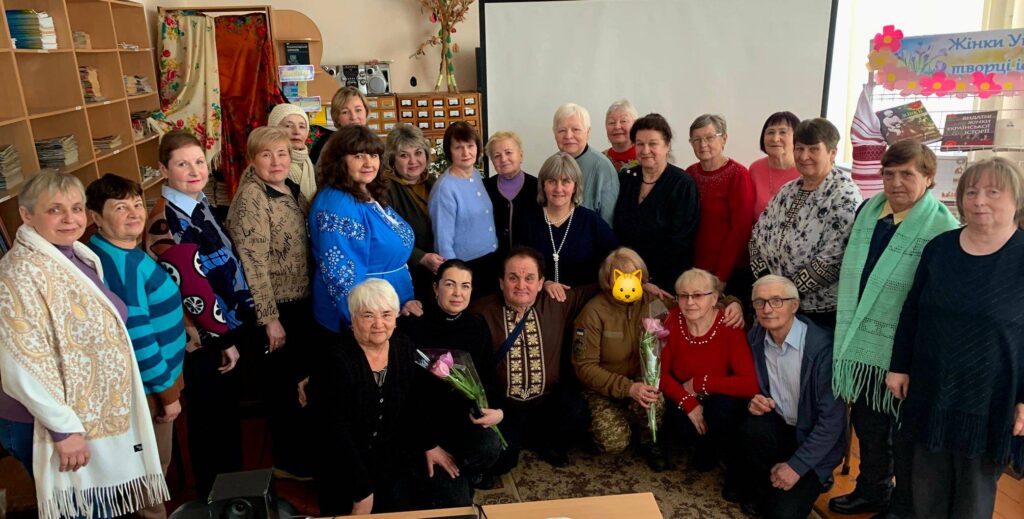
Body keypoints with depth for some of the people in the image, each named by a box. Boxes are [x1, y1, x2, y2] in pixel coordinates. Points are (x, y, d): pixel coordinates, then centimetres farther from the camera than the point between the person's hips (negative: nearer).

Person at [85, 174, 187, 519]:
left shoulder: (121, 252, 3)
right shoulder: (117, 264, -27)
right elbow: (136, 335, -27)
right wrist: (166, 391, -19)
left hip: (153, 373, 10)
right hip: (148, 382, -9)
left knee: (154, 461, 26)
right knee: (155, 464, 10)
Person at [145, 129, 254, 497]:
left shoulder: (201, 205, 5)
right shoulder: (166, 223, -22)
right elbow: (191, 289, -23)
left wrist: (234, 330, 12)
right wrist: (224, 337, -13)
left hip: (226, 329, 9)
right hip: (204, 340, -9)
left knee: (228, 412, 23)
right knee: (211, 420, 8)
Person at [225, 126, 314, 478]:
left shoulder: (292, 189, 6)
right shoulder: (251, 197, -18)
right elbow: (253, 264, -21)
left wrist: (311, 297, 13)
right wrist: (270, 318, -20)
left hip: (301, 301, 8)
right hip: (276, 307, -8)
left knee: (302, 379, 19)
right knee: (282, 384, 7)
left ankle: (303, 450, 38)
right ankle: (288, 462, 25)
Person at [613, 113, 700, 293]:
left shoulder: (683, 185, -9)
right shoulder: (626, 178, 5)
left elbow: (678, 243, -13)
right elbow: (616, 231, 6)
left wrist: (650, 281, -16)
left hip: (665, 284, -4)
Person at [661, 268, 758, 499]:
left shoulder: (729, 326, -24)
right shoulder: (673, 320, -15)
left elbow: (751, 384, -32)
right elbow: (661, 372, -9)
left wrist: (700, 383, -25)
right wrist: (688, 401, -24)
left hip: (724, 400, -2)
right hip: (686, 398, 2)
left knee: (723, 406, -34)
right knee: (682, 416, -29)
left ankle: (736, 470, -3)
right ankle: (706, 448, 10)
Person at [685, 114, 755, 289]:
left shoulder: (738, 175, -10)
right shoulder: (690, 173, 4)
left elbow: (741, 230, -13)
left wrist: (721, 276, -15)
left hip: (731, 273, -4)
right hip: (694, 270, 4)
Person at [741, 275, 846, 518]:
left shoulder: (822, 346, -23)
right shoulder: (755, 338, -7)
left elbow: (832, 419, -21)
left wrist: (796, 466, -21)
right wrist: (753, 401, -16)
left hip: (815, 440, -4)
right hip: (778, 427, 4)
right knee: (753, 426, -30)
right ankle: (758, 489, -3)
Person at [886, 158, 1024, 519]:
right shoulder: (939, 247, 2)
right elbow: (912, 312, 7)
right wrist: (899, 366, 5)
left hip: (991, 400, -3)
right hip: (931, 391, 3)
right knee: (927, 485, 15)